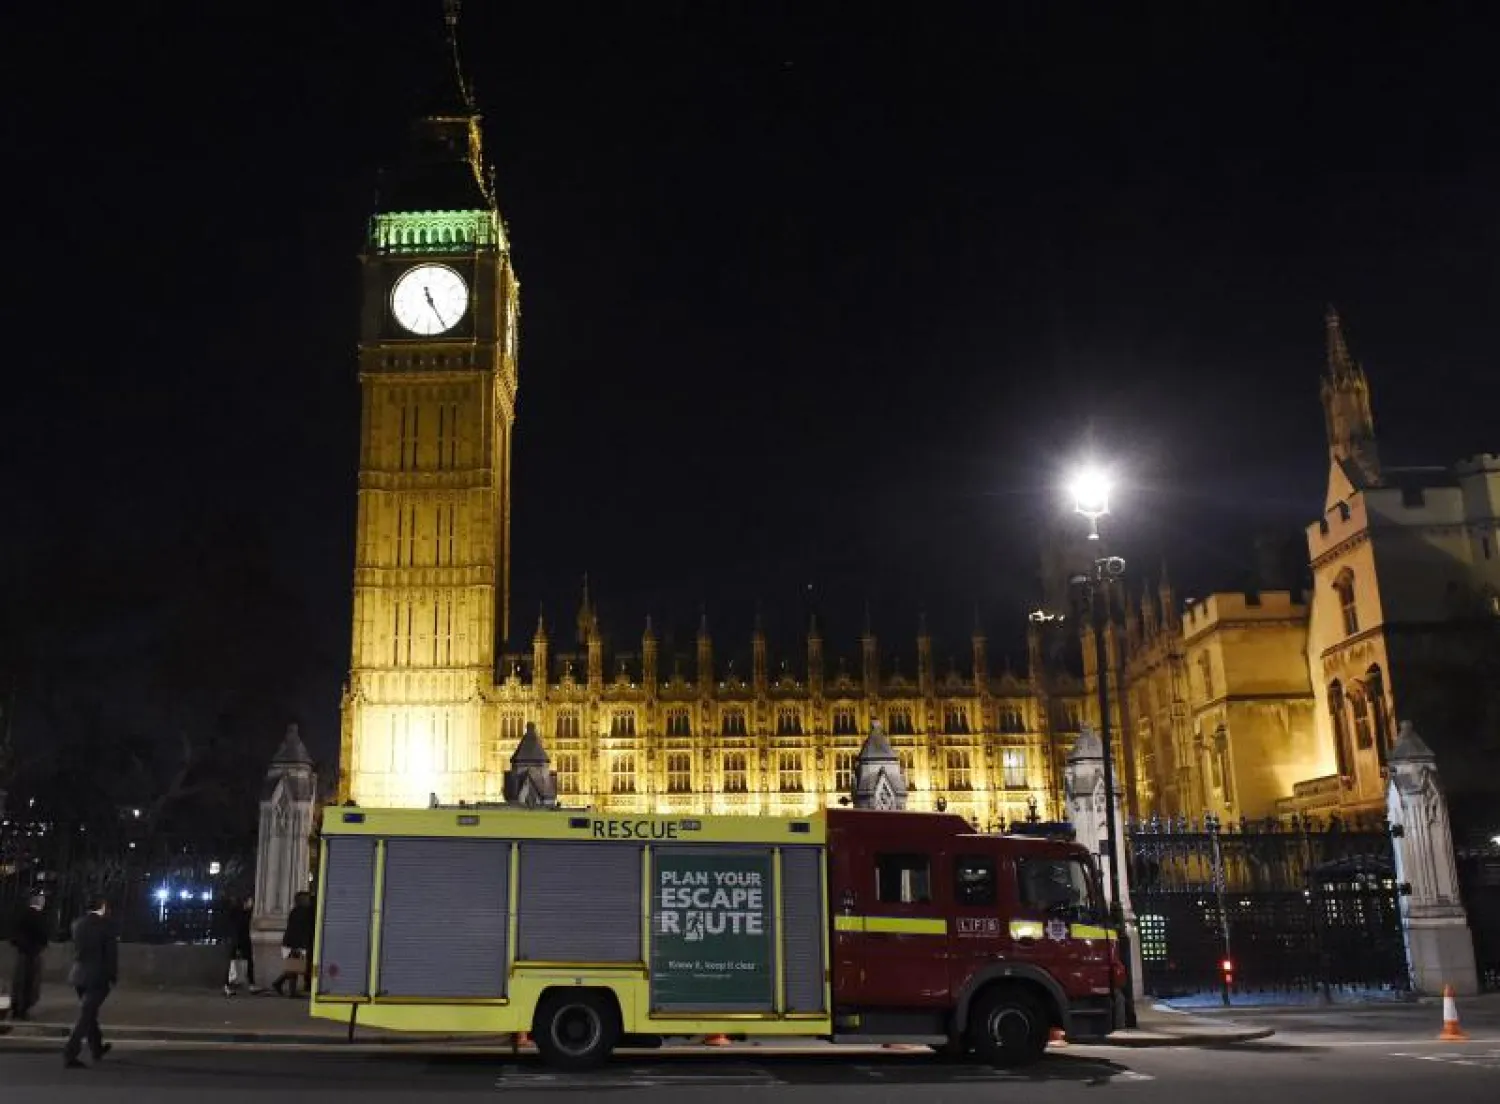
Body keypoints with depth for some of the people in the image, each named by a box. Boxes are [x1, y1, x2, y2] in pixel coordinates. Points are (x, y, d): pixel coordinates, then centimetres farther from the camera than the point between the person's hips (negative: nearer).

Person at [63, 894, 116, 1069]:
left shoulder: (77, 923, 2)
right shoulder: (105, 925, -12)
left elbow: (76, 948, 9)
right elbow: (111, 953, -10)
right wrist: (113, 977, 0)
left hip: (79, 975, 6)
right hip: (97, 976, -6)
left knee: (89, 1013, 20)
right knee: (85, 1016, -3)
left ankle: (96, 1048, 33)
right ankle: (70, 1054, -10)